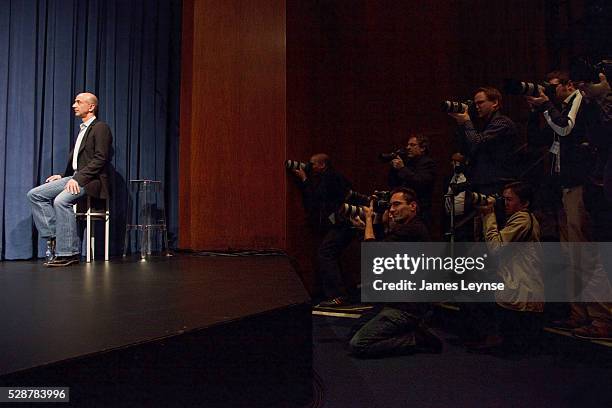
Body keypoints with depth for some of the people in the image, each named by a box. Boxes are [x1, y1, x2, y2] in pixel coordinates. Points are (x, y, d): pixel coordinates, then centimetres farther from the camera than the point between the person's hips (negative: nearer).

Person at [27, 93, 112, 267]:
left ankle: (68, 253, -24)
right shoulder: (82, 129, 24)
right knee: (34, 194, -3)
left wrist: (78, 178, -22)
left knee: (61, 200, -31)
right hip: (74, 177, 9)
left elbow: (100, 159, -16)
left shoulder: (100, 128, -5)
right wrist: (63, 176, 8)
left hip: (90, 179, -9)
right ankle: (53, 237, -6)